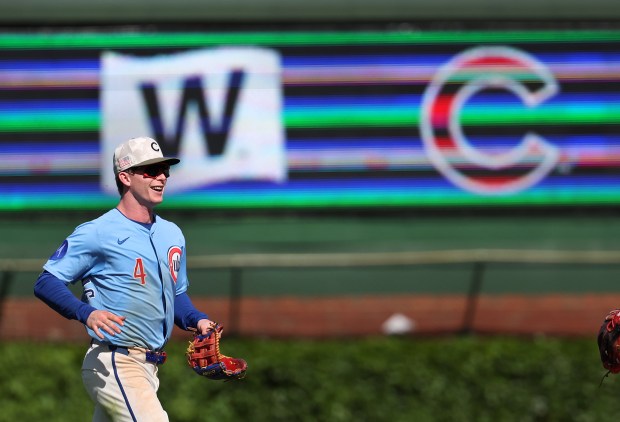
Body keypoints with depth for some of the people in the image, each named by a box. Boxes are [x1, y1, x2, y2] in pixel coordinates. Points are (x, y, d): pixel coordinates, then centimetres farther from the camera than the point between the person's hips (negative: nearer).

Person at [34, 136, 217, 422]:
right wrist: (86, 313, -28)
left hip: (148, 366, 9)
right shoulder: (97, 233, -9)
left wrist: (197, 320, 6)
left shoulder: (172, 234, 16)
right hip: (114, 364, -9)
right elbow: (47, 282, -11)